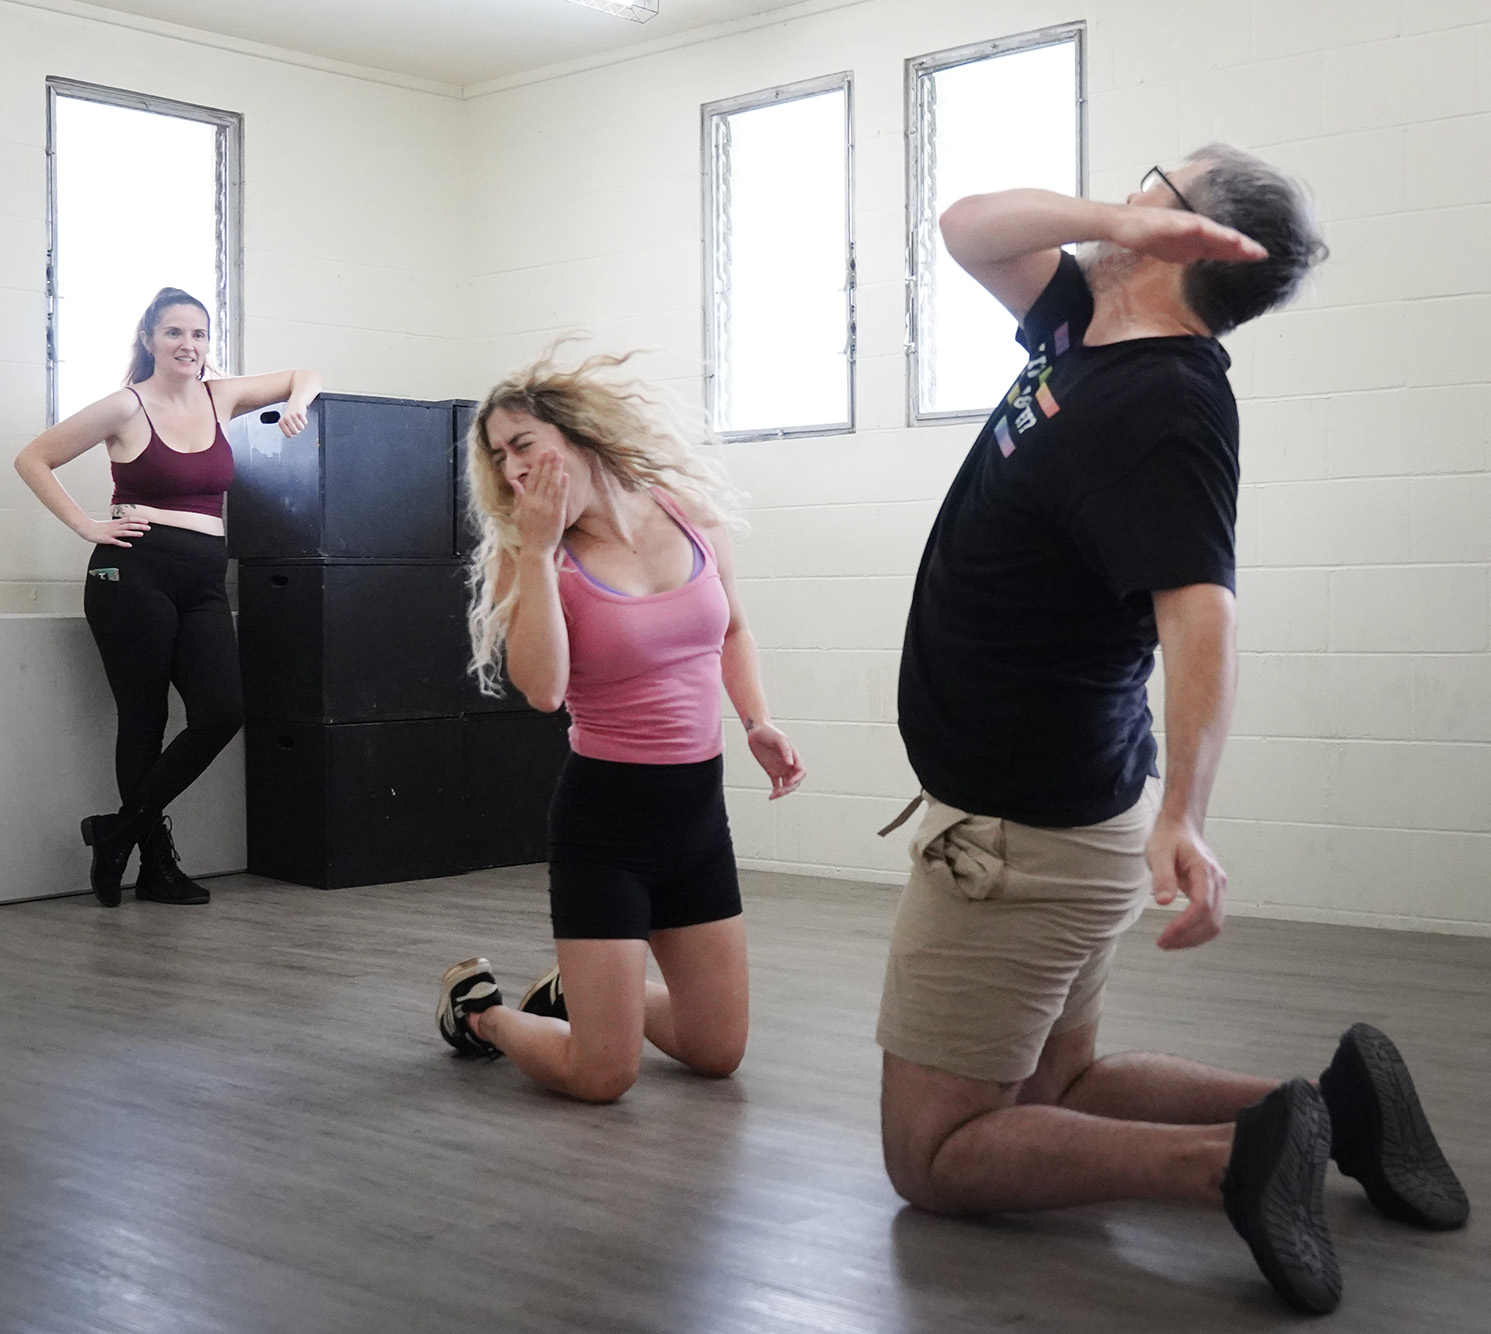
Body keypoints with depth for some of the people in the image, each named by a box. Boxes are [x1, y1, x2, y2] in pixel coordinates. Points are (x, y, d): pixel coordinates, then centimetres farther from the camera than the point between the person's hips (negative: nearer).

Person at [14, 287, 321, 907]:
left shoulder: (220, 397, 13)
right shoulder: (127, 408, -1)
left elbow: (304, 376, 27)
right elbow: (33, 460, 3)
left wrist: (297, 402, 5)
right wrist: (87, 526, -4)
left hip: (204, 581, 5)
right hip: (136, 575, -5)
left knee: (223, 711, -9)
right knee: (143, 718, -1)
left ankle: (120, 830, 7)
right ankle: (156, 862, 13)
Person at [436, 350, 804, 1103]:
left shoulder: (691, 512, 1)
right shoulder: (527, 557, -8)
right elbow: (542, 689, -25)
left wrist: (758, 722, 4)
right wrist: (536, 548, -23)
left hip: (699, 804, 4)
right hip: (604, 812, -4)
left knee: (718, 1053, 13)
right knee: (602, 1077, -2)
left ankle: (581, 989, 38)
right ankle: (477, 1006, 28)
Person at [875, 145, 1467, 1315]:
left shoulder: (1163, 408, -23)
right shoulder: (1087, 331, 4)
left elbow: (1198, 613, -37)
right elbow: (967, 227, 13)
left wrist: (1183, 812, -52)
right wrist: (1104, 216, -8)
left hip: (1021, 829, -10)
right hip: (1055, 811, 10)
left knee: (935, 1154, -2)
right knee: (1050, 1091, 22)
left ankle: (1231, 1158, -14)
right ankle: (1323, 1107, 8)